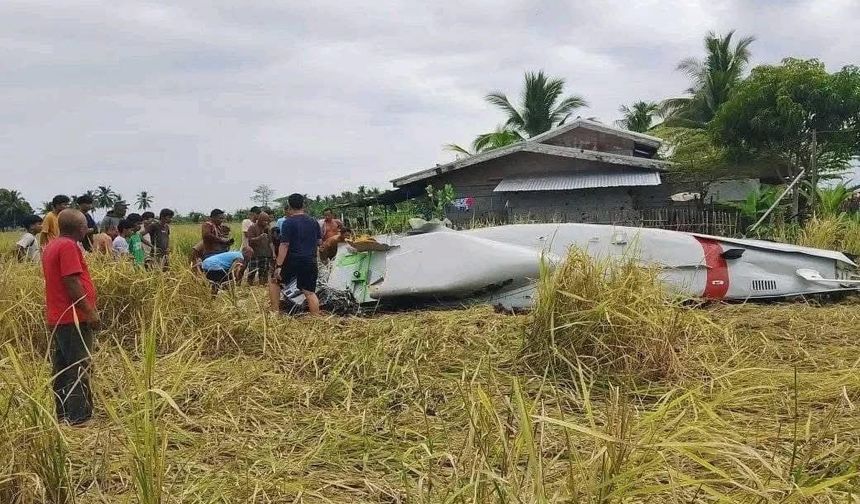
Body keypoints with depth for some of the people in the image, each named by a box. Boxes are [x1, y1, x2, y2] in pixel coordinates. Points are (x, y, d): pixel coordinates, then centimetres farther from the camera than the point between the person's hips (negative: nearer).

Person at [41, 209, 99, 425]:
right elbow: (71, 282, -21)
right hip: (73, 318, -10)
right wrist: (90, 312, -19)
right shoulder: (68, 246, -15)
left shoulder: (51, 246, 16)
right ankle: (79, 418, -3)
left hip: (57, 318, 10)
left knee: (62, 369, 15)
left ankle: (63, 415, 22)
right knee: (79, 369, -5)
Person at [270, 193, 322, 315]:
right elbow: (319, 242, 15)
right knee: (310, 292, 8)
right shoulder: (314, 222, 8)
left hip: (292, 260, -4)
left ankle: (275, 313, 14)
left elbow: (284, 245, -14)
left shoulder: (288, 223, -9)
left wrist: (278, 266, -15)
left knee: (274, 281, 17)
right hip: (310, 262, 4)